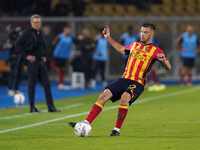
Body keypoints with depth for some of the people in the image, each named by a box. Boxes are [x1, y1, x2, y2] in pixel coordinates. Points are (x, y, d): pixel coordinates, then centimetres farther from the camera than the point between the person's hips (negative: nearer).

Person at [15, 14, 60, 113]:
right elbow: (17, 45, -9)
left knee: (46, 84, 3)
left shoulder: (41, 32, 14)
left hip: (41, 61, 7)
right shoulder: (27, 33, -7)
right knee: (32, 85, -1)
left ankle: (51, 107, 4)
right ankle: (32, 108, 5)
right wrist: (26, 56, -12)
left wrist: (44, 55, 15)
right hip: (32, 61, -7)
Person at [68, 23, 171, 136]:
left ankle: (117, 130, -23)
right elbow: (122, 50, 39)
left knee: (124, 97, -33)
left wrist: (163, 60, -26)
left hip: (137, 84, -6)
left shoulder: (155, 50, 1)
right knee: (104, 96, -10)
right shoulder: (135, 45, 19)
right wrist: (108, 38, 37)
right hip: (124, 79, 6)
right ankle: (85, 124, -8)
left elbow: (168, 67, -4)